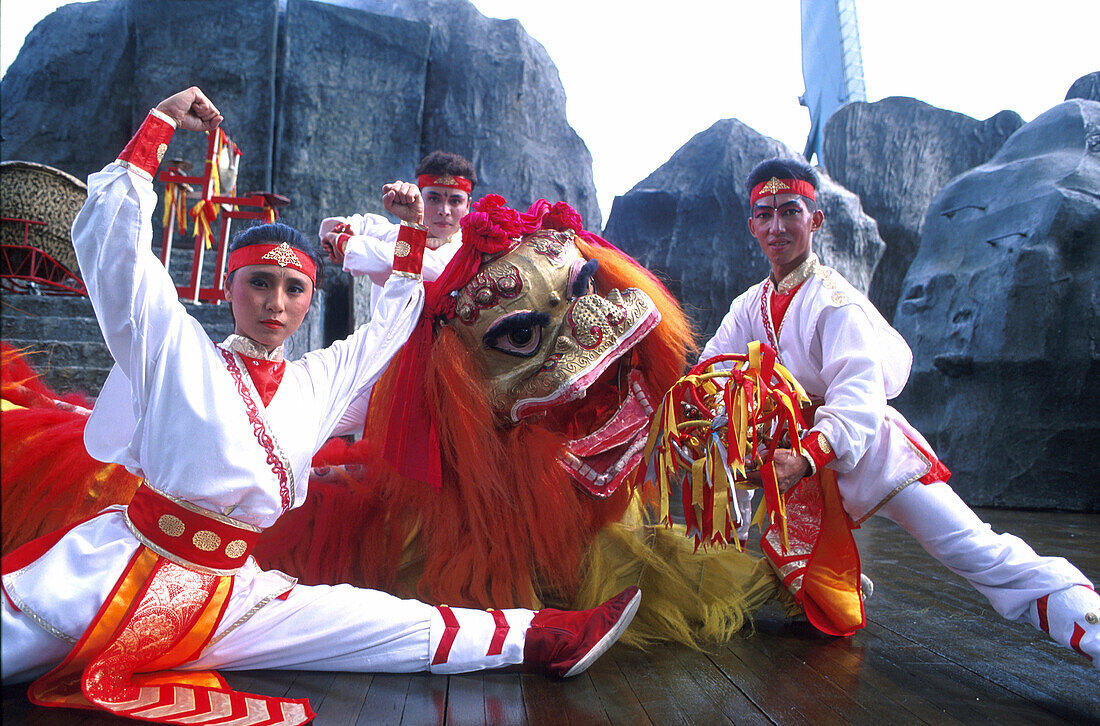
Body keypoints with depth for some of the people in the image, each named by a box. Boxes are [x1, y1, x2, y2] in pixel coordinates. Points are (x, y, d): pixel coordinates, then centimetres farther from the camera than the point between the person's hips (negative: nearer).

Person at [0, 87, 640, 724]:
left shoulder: (318, 380, 11)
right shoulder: (175, 348, 0)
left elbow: (390, 329, 23)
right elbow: (111, 241, -5)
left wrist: (412, 234, 17)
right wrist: (158, 127, -4)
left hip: (224, 599, 2)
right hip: (110, 570, -1)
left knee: (403, 625, -9)